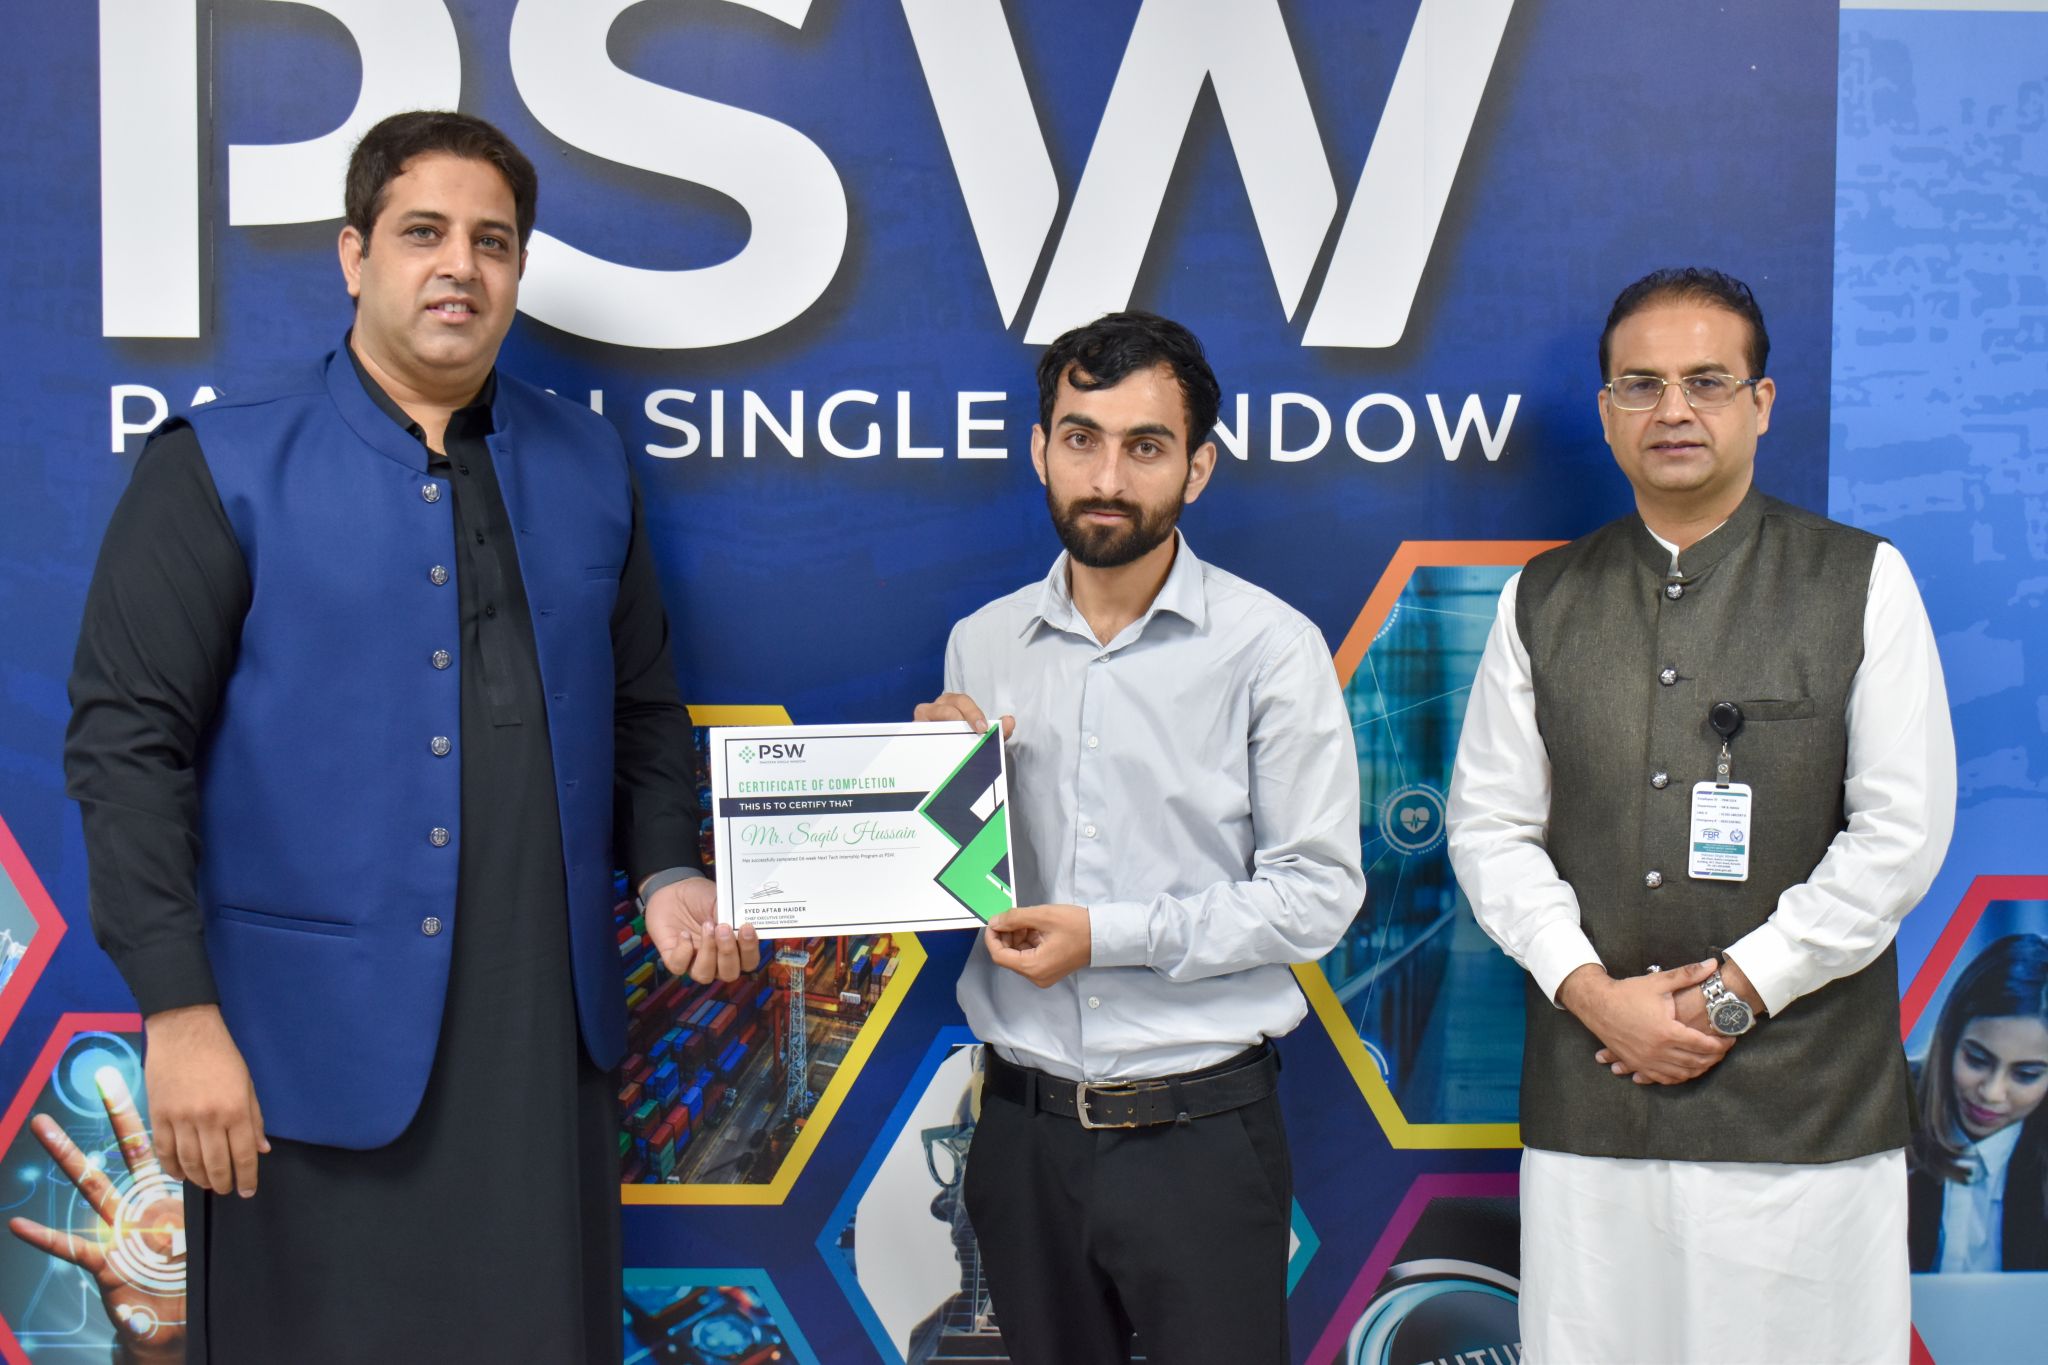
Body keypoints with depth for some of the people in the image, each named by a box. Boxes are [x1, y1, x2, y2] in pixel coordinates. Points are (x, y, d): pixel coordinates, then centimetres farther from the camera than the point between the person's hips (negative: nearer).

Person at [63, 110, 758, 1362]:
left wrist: (668, 871, 0)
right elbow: (126, 741, -7)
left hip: (547, 1034, 4)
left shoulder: (589, 465, 9)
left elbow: (644, 707, 16)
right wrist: (178, 1009, -13)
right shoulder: (220, 467, -3)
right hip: (317, 1040, -3)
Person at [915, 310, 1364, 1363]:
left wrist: (1108, 936, -16)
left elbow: (1318, 891, -10)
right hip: (1025, 1124, 4)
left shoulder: (1271, 645, -7)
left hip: (1200, 1129, -3)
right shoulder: (979, 644, 6)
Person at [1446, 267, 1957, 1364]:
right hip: (1588, 1097, 2)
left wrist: (1730, 991, -8)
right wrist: (1595, 991, -7)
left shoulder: (1862, 583, 3)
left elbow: (1903, 830, -3)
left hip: (1806, 1104, -2)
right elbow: (1489, 827, 7)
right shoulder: (1541, 602, 10)